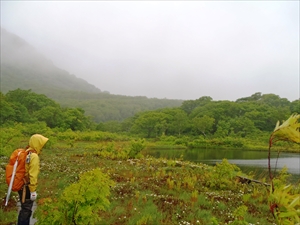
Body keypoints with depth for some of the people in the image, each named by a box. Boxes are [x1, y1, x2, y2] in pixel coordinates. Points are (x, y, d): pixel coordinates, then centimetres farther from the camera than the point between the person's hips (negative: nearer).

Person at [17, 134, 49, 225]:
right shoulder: (34, 156, -20)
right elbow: (33, 175, -22)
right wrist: (33, 190, -16)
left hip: (21, 185, 9)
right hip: (27, 187, -9)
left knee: (25, 209, 21)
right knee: (26, 210, 2)